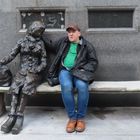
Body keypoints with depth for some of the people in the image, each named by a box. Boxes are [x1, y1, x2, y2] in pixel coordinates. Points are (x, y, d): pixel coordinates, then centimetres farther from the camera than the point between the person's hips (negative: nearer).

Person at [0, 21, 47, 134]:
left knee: (25, 89, -30)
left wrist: (36, 70, -12)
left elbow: (44, 62, 5)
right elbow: (11, 55, 4)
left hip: (34, 72, -1)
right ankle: (12, 116, -30)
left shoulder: (40, 43, 10)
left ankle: (19, 117, -26)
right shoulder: (22, 42, 11)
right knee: (15, 87, -29)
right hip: (22, 71, 1)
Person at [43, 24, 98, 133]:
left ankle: (81, 118, -19)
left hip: (79, 71, -1)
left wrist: (82, 70, -9)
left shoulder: (87, 45, 8)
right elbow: (51, 46, 32)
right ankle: (72, 117, -20)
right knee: (66, 86, -35)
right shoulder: (63, 41, 17)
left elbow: (93, 62, 6)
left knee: (82, 86, -36)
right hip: (65, 70, 2)